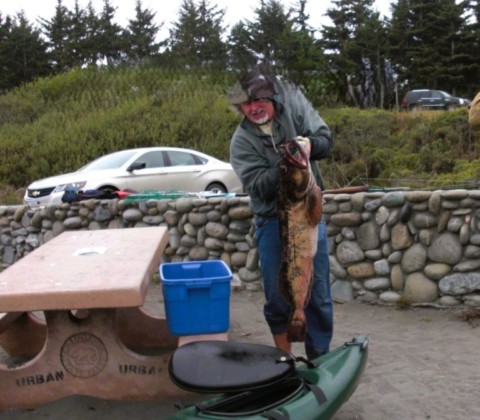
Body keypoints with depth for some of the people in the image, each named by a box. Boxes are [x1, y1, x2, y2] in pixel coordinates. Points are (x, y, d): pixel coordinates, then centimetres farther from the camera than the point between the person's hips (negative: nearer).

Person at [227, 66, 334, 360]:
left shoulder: (294, 107, -3)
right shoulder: (242, 141, -6)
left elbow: (326, 141, -7)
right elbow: (257, 186, -14)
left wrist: (308, 144, -28)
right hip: (272, 222, 0)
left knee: (319, 293, 6)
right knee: (277, 294, 8)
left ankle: (320, 358, 22)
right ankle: (284, 357, 28)